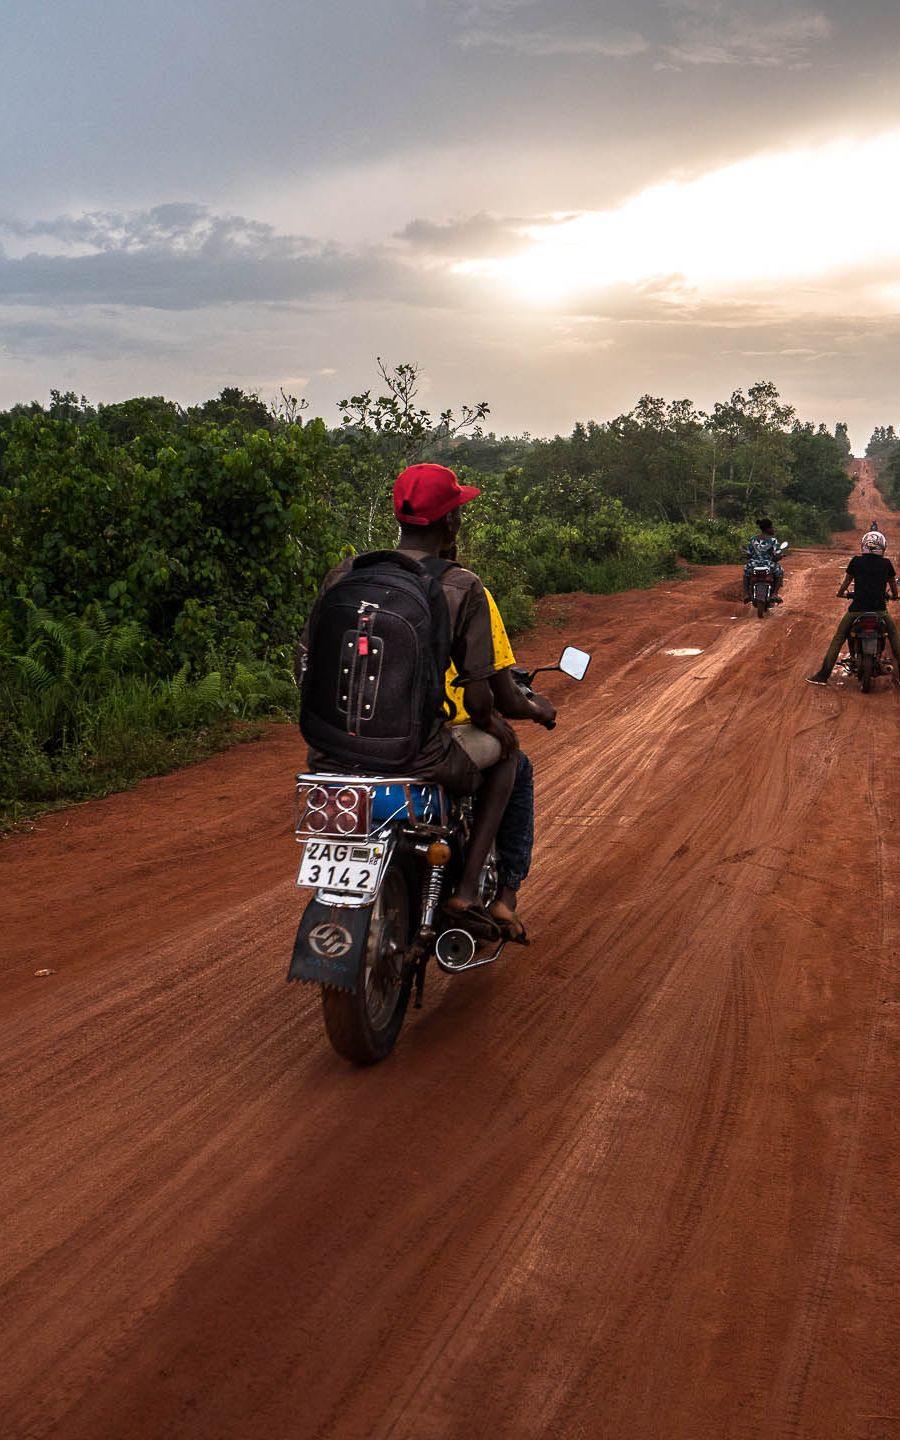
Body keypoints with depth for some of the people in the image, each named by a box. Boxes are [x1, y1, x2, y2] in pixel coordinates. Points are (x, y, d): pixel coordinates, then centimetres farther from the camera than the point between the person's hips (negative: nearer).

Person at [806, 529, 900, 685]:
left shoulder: (856, 561, 2)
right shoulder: (886, 563, 4)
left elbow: (846, 583, 11)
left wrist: (840, 593, 33)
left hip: (857, 609, 0)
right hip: (880, 610, 1)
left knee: (838, 638, 11)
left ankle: (823, 675, 6)